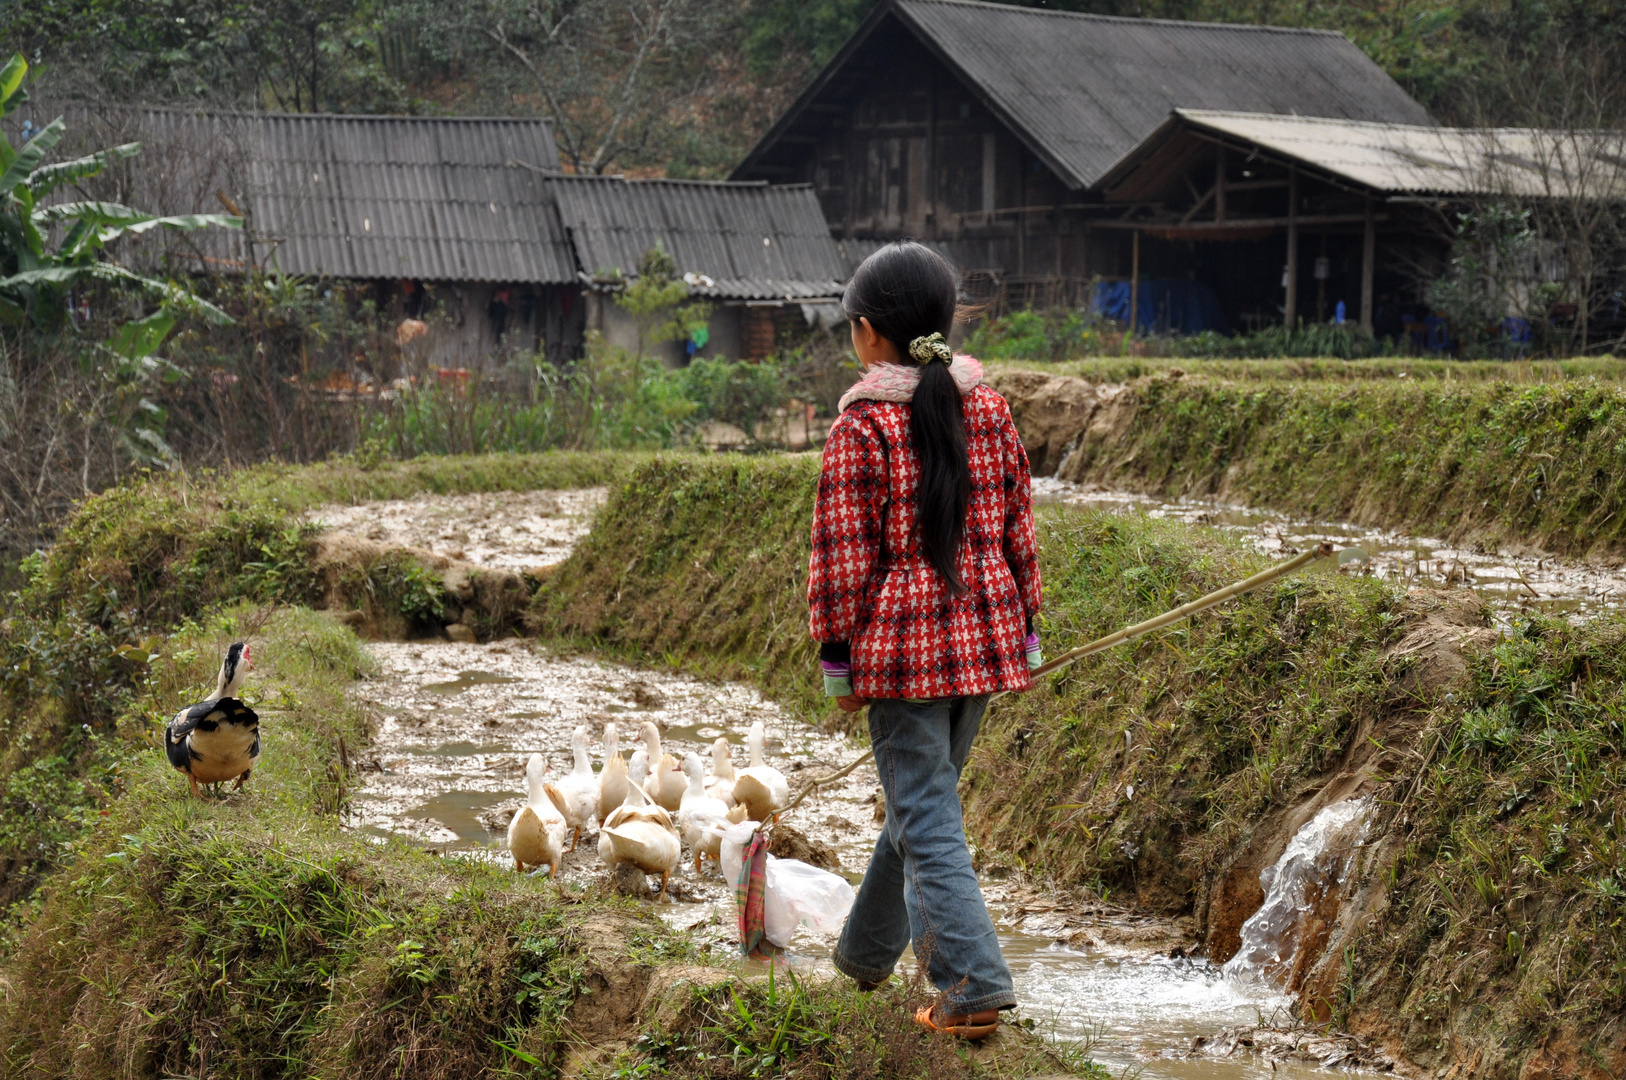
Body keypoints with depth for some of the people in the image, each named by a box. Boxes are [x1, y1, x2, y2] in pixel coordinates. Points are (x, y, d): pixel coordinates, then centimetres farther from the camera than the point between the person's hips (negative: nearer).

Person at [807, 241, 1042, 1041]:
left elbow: (843, 553, -11)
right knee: (921, 796, 20)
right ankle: (868, 950, 37)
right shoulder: (989, 411, 4)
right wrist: (1024, 629, 16)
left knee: (928, 818, -2)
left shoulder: (860, 427, -12)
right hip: (982, 639, 6)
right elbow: (1018, 529, 8)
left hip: (902, 644, -6)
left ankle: (975, 984, -11)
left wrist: (837, 655, -3)